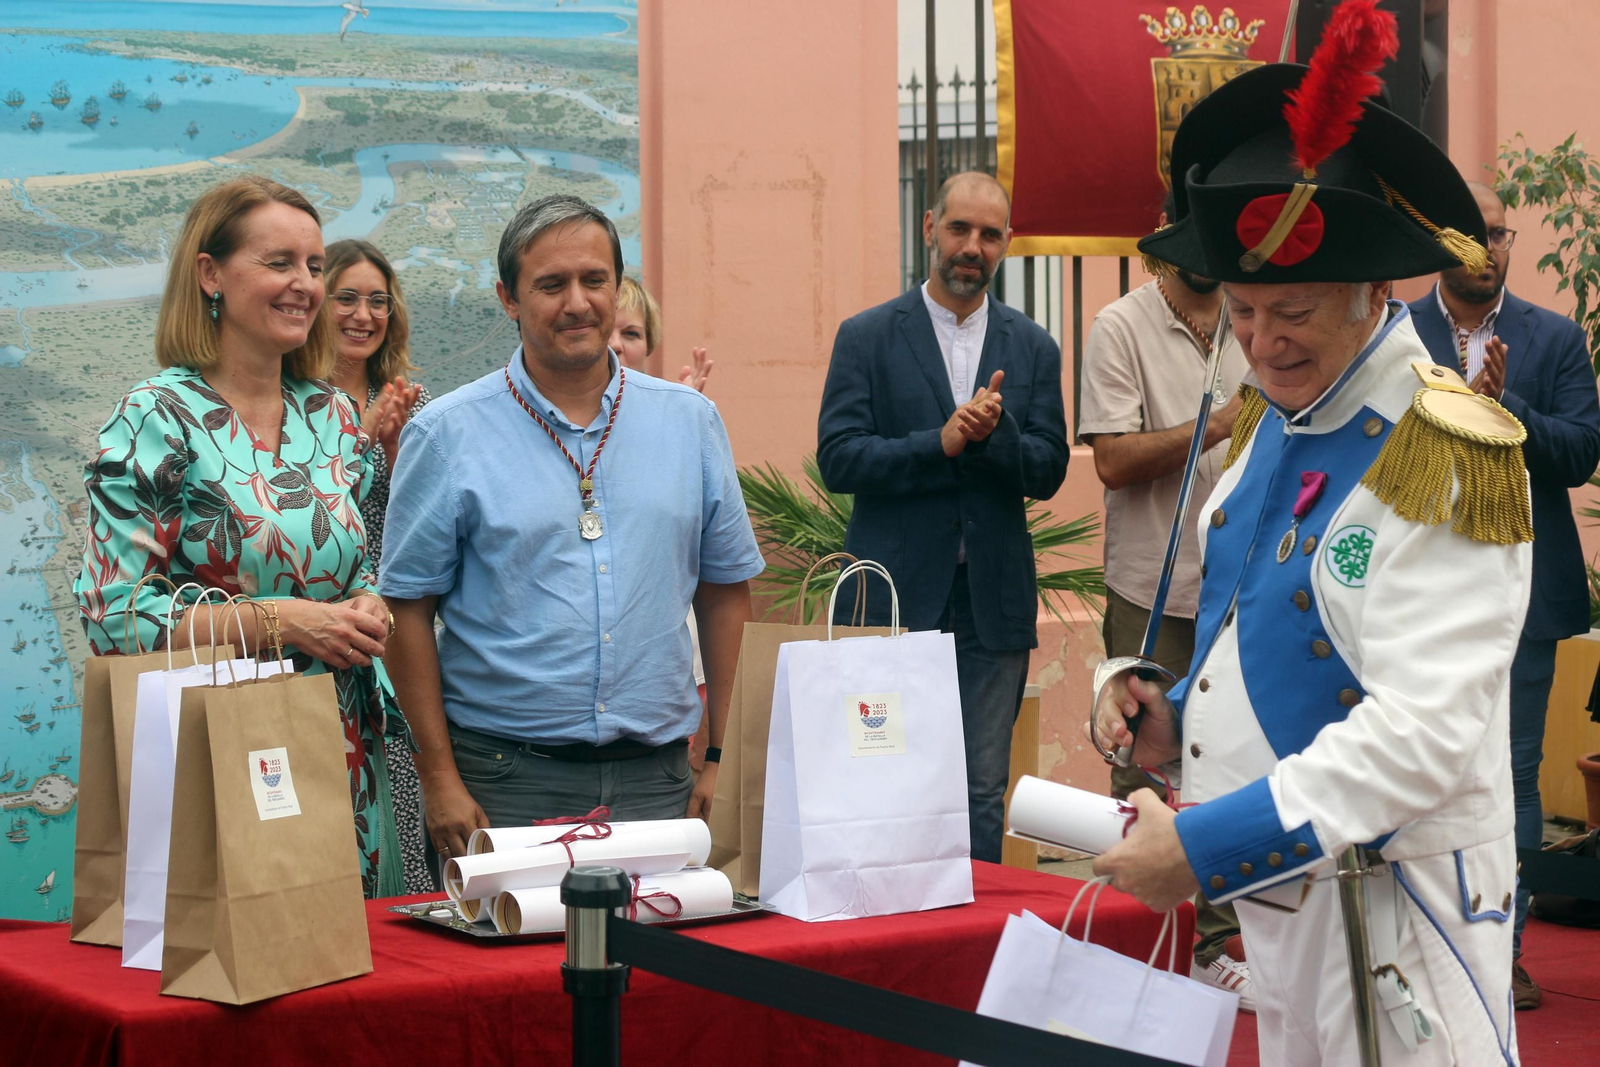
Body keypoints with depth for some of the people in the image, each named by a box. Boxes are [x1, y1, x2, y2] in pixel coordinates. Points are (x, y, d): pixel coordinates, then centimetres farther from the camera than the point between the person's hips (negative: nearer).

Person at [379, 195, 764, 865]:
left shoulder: (689, 421, 8)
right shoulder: (446, 434, -1)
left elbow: (725, 590, 13)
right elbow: (409, 607, -1)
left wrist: (725, 758, 8)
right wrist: (440, 779, -6)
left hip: (655, 776, 3)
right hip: (507, 780, -2)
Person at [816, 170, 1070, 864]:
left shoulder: (1033, 349, 11)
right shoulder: (867, 337, 3)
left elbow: (1047, 472, 4)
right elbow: (838, 459, -6)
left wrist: (994, 430, -16)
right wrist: (941, 441, -16)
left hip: (994, 599, 2)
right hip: (895, 597, -2)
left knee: (983, 793, 5)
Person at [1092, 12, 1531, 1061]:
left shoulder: (1447, 454, -18)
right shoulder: (1275, 421, 8)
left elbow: (1425, 734, -26)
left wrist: (1207, 846, -27)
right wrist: (1178, 719, 4)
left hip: (1391, 900, -8)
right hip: (1276, 888, 8)